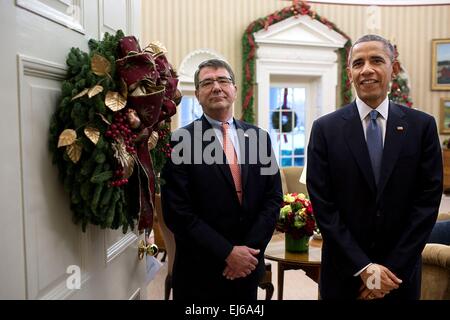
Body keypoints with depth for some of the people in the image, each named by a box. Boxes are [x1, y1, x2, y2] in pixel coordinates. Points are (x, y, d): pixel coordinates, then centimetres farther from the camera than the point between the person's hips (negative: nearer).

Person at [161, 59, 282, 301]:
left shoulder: (258, 136, 3)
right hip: (200, 272, -3)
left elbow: (273, 197, 2)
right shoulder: (180, 142, -10)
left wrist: (250, 249, -9)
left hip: (248, 266, 4)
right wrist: (227, 253, -15)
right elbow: (177, 213, -13)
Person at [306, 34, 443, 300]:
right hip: (344, 273, 0)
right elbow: (323, 205, -9)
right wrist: (363, 267, -12)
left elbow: (429, 199, -5)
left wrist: (394, 268, -10)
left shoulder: (422, 126, -2)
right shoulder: (325, 128, -6)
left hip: (401, 273, 1)